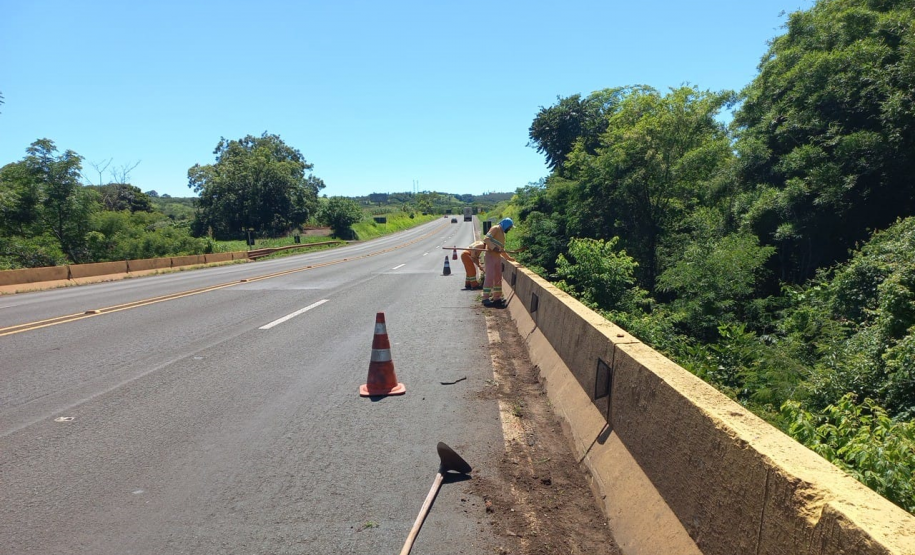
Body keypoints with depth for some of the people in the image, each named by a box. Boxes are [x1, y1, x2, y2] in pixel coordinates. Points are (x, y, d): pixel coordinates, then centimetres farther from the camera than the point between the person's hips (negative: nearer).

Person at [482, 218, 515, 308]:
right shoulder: (495, 228, -4)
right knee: (490, 277, -12)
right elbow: (486, 239, -18)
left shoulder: (502, 233, 23)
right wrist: (494, 247, -29)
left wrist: (509, 258, 32)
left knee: (498, 278, 9)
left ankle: (496, 298, 16)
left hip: (498, 257, 9)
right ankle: (485, 299, -10)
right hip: (490, 256, -9)